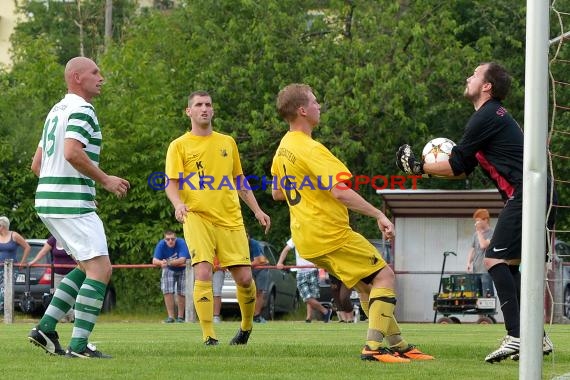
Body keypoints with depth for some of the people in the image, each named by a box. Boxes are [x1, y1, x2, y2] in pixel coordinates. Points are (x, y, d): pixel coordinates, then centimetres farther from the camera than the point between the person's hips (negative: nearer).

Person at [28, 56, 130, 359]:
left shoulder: (56, 111, 20)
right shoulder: (81, 109, -10)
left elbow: (37, 163, 23)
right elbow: (72, 152, -25)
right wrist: (105, 180, -16)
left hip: (49, 201, 10)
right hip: (71, 204, -10)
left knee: (88, 267, 17)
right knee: (100, 268, -10)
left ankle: (46, 328, 11)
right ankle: (79, 345, -15)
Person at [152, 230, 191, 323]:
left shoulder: (181, 243, -28)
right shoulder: (161, 245, -20)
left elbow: (182, 260, -37)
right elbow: (154, 261, -27)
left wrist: (168, 262, -48)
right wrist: (161, 262, -50)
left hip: (182, 270, -2)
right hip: (169, 270, 2)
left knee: (181, 293, -3)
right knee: (167, 292, -13)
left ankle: (180, 317, 9)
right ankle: (170, 316, -9)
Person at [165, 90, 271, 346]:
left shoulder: (227, 142, 16)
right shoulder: (179, 146, 5)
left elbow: (240, 180, 24)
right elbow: (171, 184, -1)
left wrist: (257, 210, 17)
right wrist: (178, 204, -22)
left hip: (230, 219, 3)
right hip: (197, 217, -3)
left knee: (244, 277, -1)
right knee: (203, 273, -20)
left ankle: (246, 326, 24)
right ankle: (208, 336, -16)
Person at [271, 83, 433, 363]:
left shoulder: (282, 149, 12)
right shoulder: (310, 149, -18)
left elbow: (277, 194, 23)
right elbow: (340, 192, -27)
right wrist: (378, 215, -25)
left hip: (306, 239, 9)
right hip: (330, 234, -9)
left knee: (366, 285, 17)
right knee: (383, 275, -5)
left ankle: (398, 345, 19)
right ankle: (374, 346, -16)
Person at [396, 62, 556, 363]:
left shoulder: (485, 118, -8)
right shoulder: (496, 115, 24)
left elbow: (456, 166, -4)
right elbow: (464, 169, 26)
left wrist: (419, 168, 5)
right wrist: (427, 167, 18)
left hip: (526, 196, -10)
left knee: (495, 259, -14)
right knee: (509, 265, 15)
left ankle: (516, 336, -24)